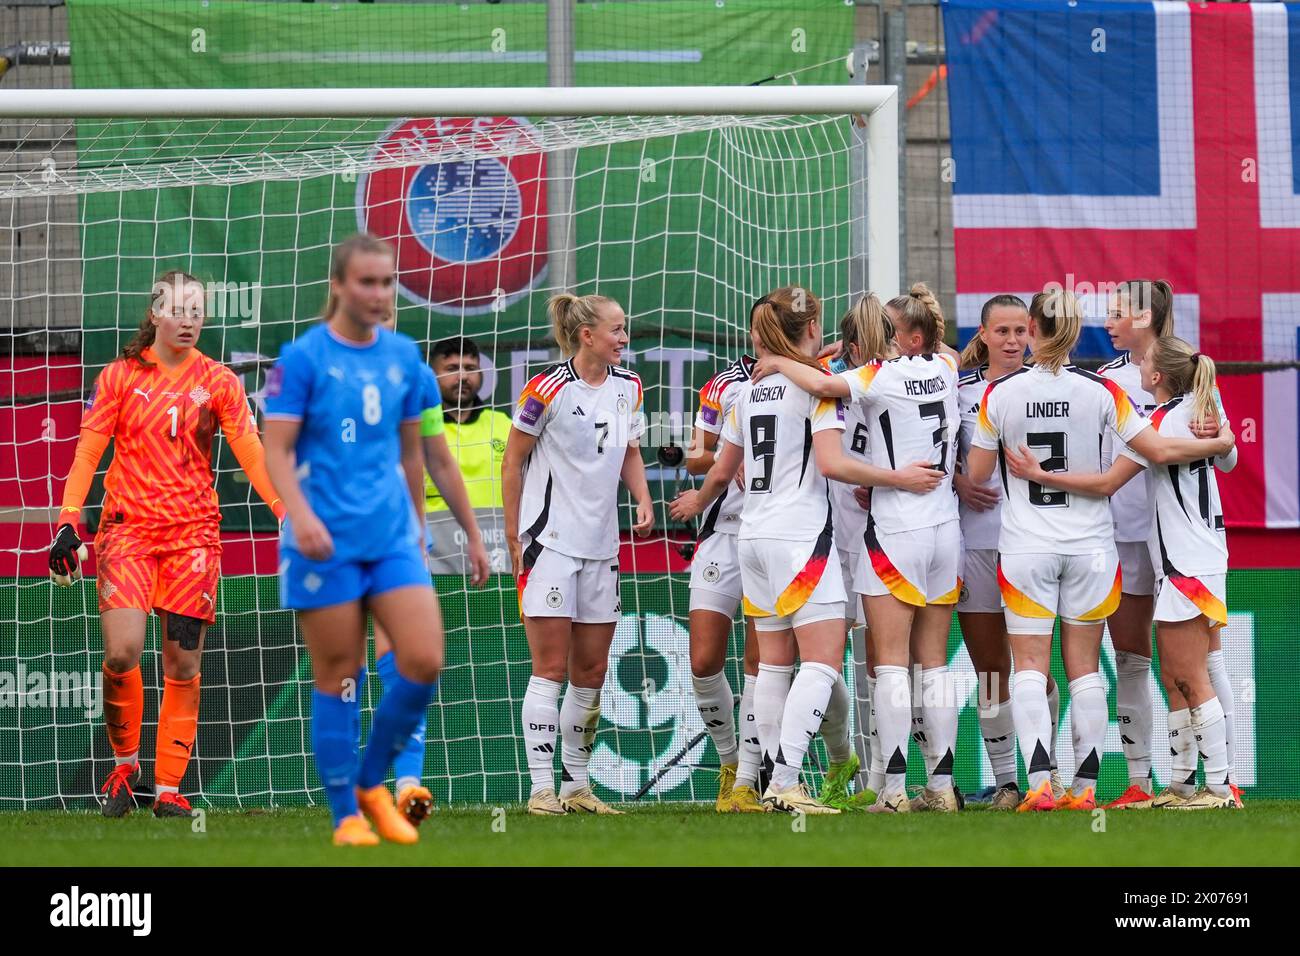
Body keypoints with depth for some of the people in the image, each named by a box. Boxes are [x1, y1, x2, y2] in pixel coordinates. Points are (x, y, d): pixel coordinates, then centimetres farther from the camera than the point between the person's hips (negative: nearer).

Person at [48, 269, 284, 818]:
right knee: (122, 653, -16)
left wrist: (288, 514, -15)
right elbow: (87, 453, 3)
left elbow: (252, 453, -3)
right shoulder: (120, 377, 4)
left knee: (183, 664, -1)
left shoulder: (218, 382, 4)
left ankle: (168, 789, 6)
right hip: (127, 527, -1)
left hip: (193, 533, 1)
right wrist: (68, 522, -8)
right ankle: (123, 763, 8)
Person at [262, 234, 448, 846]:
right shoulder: (304, 357, -6)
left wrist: (417, 527, 21)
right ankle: (346, 815, 11)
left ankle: (371, 782, 14)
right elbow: (277, 450, -10)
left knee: (423, 662, -7)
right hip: (327, 542, -4)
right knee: (339, 679, 0)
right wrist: (301, 515, -24)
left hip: (393, 537, 4)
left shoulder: (403, 356, 9)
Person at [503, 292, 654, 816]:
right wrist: (514, 537, -6)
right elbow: (512, 462, -5)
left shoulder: (628, 387, 6)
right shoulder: (548, 388, -12)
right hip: (551, 538, -6)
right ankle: (542, 788, -6)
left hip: (600, 545, 6)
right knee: (551, 667, -8)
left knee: (591, 671, 8)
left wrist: (643, 499, 2)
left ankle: (576, 785, 16)